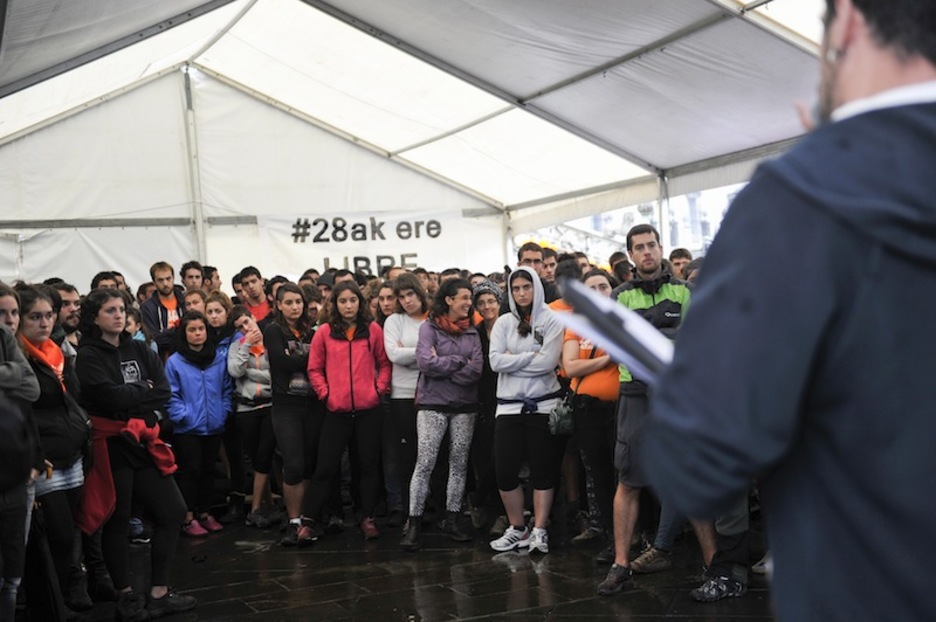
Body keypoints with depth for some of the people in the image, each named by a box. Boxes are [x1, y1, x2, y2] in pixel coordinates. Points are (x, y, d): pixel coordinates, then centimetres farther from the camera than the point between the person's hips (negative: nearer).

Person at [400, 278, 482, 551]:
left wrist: (442, 366, -10)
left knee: (459, 464, 6)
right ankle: (414, 523, -2)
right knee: (424, 464, -7)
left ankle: (452, 520, 16)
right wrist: (460, 361, -8)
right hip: (432, 405, -4)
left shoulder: (472, 333, 9)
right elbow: (426, 363, -15)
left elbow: (476, 370, -4)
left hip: (465, 406, 4)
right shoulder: (429, 328, 0)